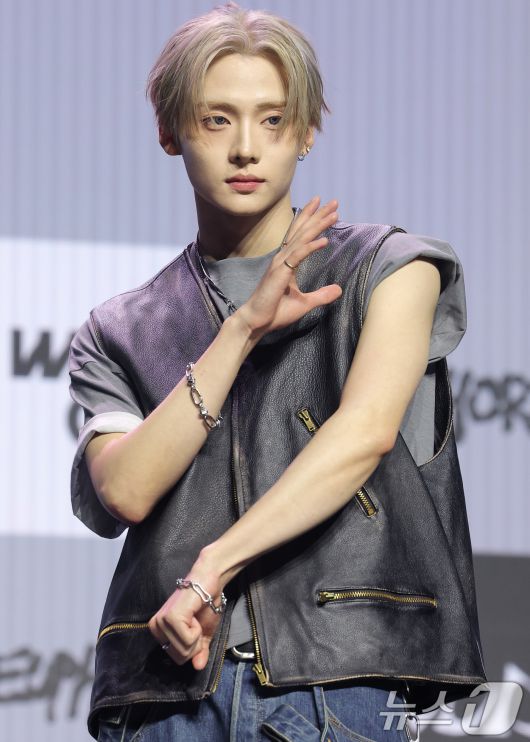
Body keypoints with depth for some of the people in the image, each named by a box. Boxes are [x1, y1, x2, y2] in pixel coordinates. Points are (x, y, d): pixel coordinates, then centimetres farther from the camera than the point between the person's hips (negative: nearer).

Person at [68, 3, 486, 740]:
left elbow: (366, 432, -5)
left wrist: (213, 567, -13)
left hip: (345, 681, -2)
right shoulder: (121, 336, 18)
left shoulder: (390, 268, 12)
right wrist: (242, 329, -6)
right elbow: (125, 491, 1)